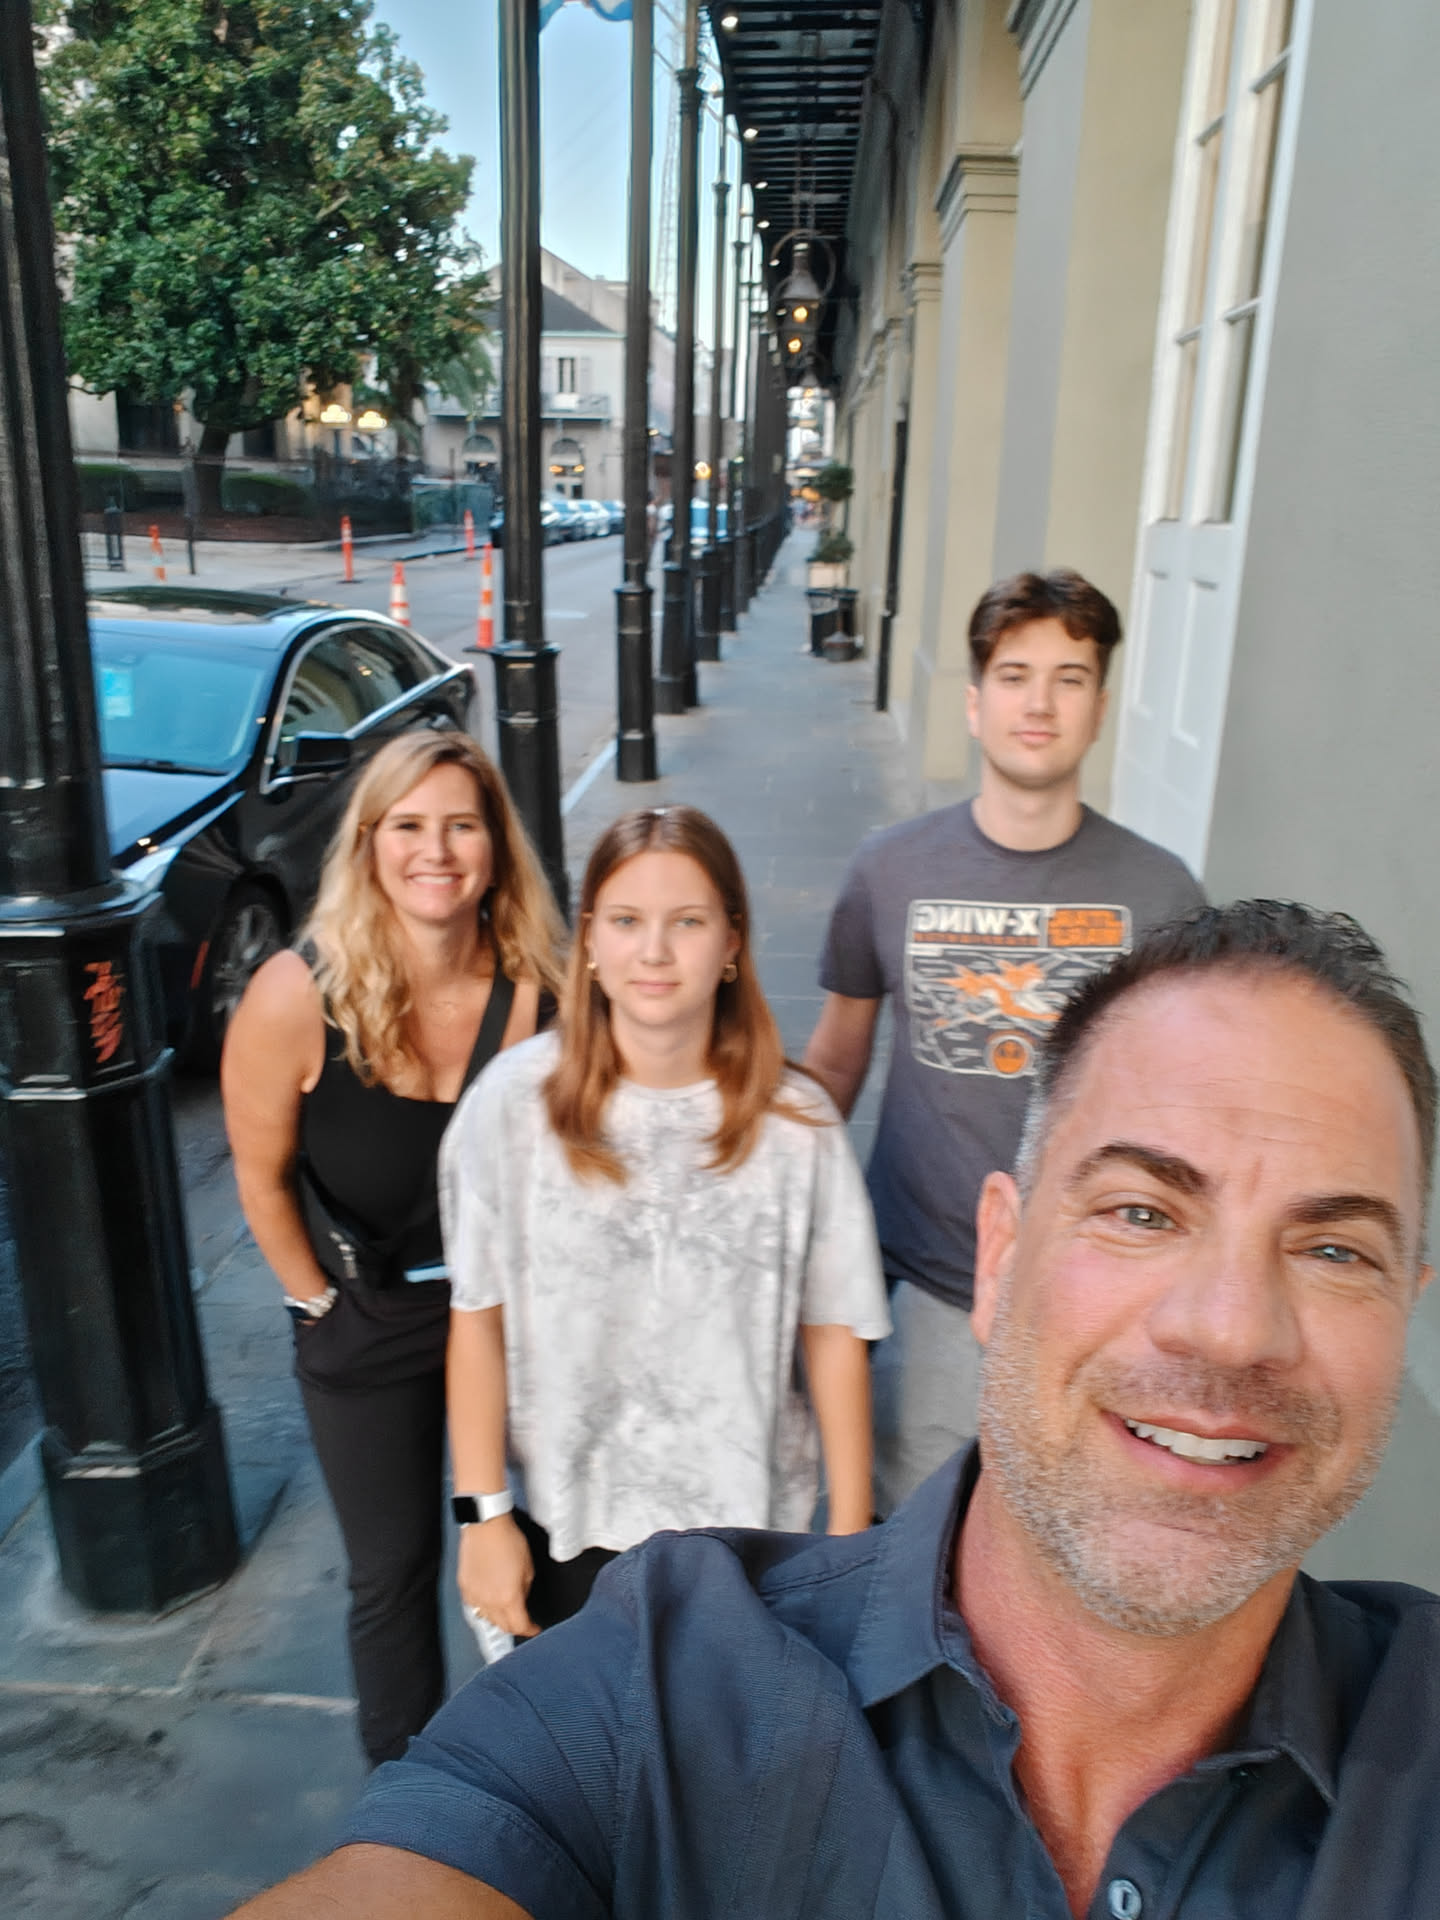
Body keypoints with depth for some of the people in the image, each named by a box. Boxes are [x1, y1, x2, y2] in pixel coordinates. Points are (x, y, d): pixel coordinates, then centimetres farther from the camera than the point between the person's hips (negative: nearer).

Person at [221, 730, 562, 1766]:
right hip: (365, 1330, 0)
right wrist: (319, 1300, 0)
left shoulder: (534, 992, -20)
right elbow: (263, 1176, -7)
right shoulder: (299, 995, -22)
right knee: (393, 1571, 17)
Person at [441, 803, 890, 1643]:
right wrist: (483, 1515, -5)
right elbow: (479, 1319, -6)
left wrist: (851, 1534, -2)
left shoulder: (795, 1123, -11)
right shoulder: (514, 1101, -13)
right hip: (568, 1529, 0)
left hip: (749, 1525, 0)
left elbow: (834, 1333, -5)